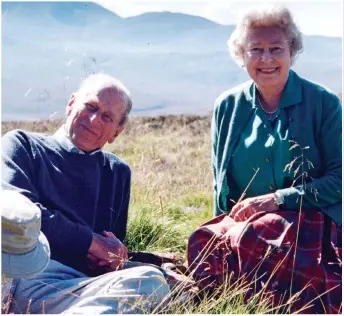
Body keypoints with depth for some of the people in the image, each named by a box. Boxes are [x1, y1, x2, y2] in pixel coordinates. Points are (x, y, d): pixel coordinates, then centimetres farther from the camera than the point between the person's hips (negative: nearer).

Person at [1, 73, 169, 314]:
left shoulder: (118, 173, 30)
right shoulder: (22, 144, 18)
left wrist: (115, 260, 1)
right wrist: (92, 241, -1)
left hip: (85, 282, 4)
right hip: (29, 276, -4)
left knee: (152, 280, -33)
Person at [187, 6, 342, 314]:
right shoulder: (228, 106, 9)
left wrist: (276, 200, -13)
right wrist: (222, 229, 6)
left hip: (309, 226, -3)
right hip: (240, 221, 3)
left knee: (251, 240, -35)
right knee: (208, 242, -30)